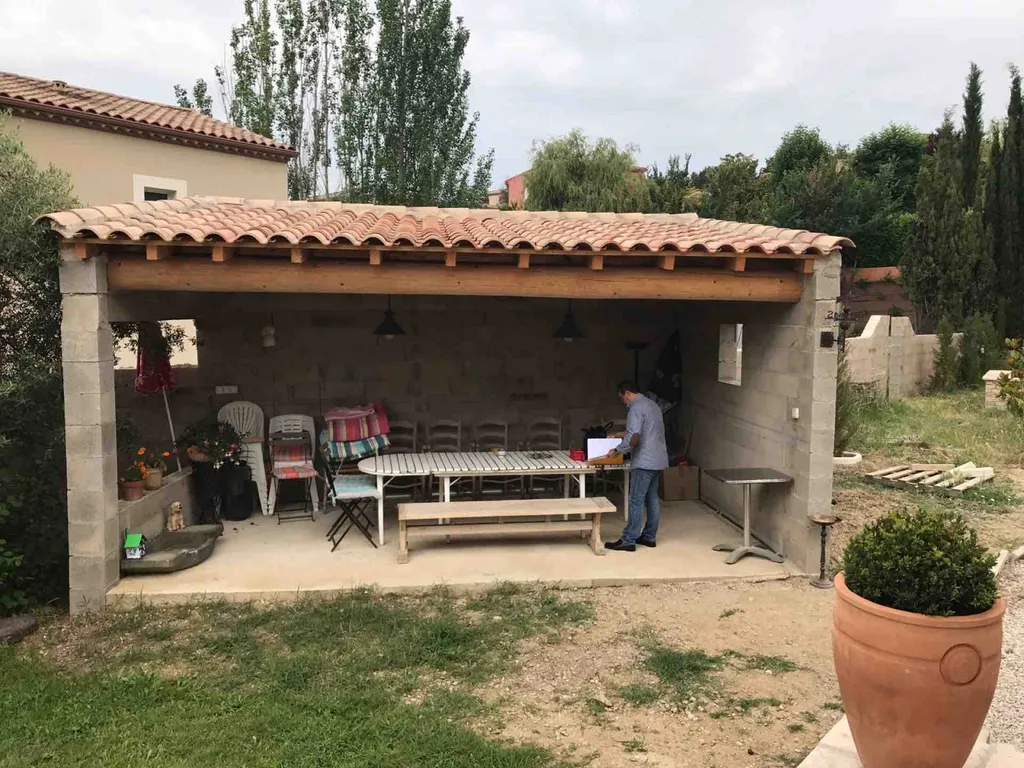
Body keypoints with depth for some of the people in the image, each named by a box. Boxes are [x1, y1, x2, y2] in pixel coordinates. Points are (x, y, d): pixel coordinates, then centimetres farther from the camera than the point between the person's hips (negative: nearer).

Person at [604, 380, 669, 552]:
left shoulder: (636, 408, -15)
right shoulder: (652, 404, 16)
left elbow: (634, 438, -25)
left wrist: (617, 450, -13)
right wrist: (624, 435, 27)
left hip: (644, 462, -10)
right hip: (657, 460, 10)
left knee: (636, 501, -6)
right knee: (652, 500, 13)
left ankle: (628, 541, -3)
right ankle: (649, 537, 19)